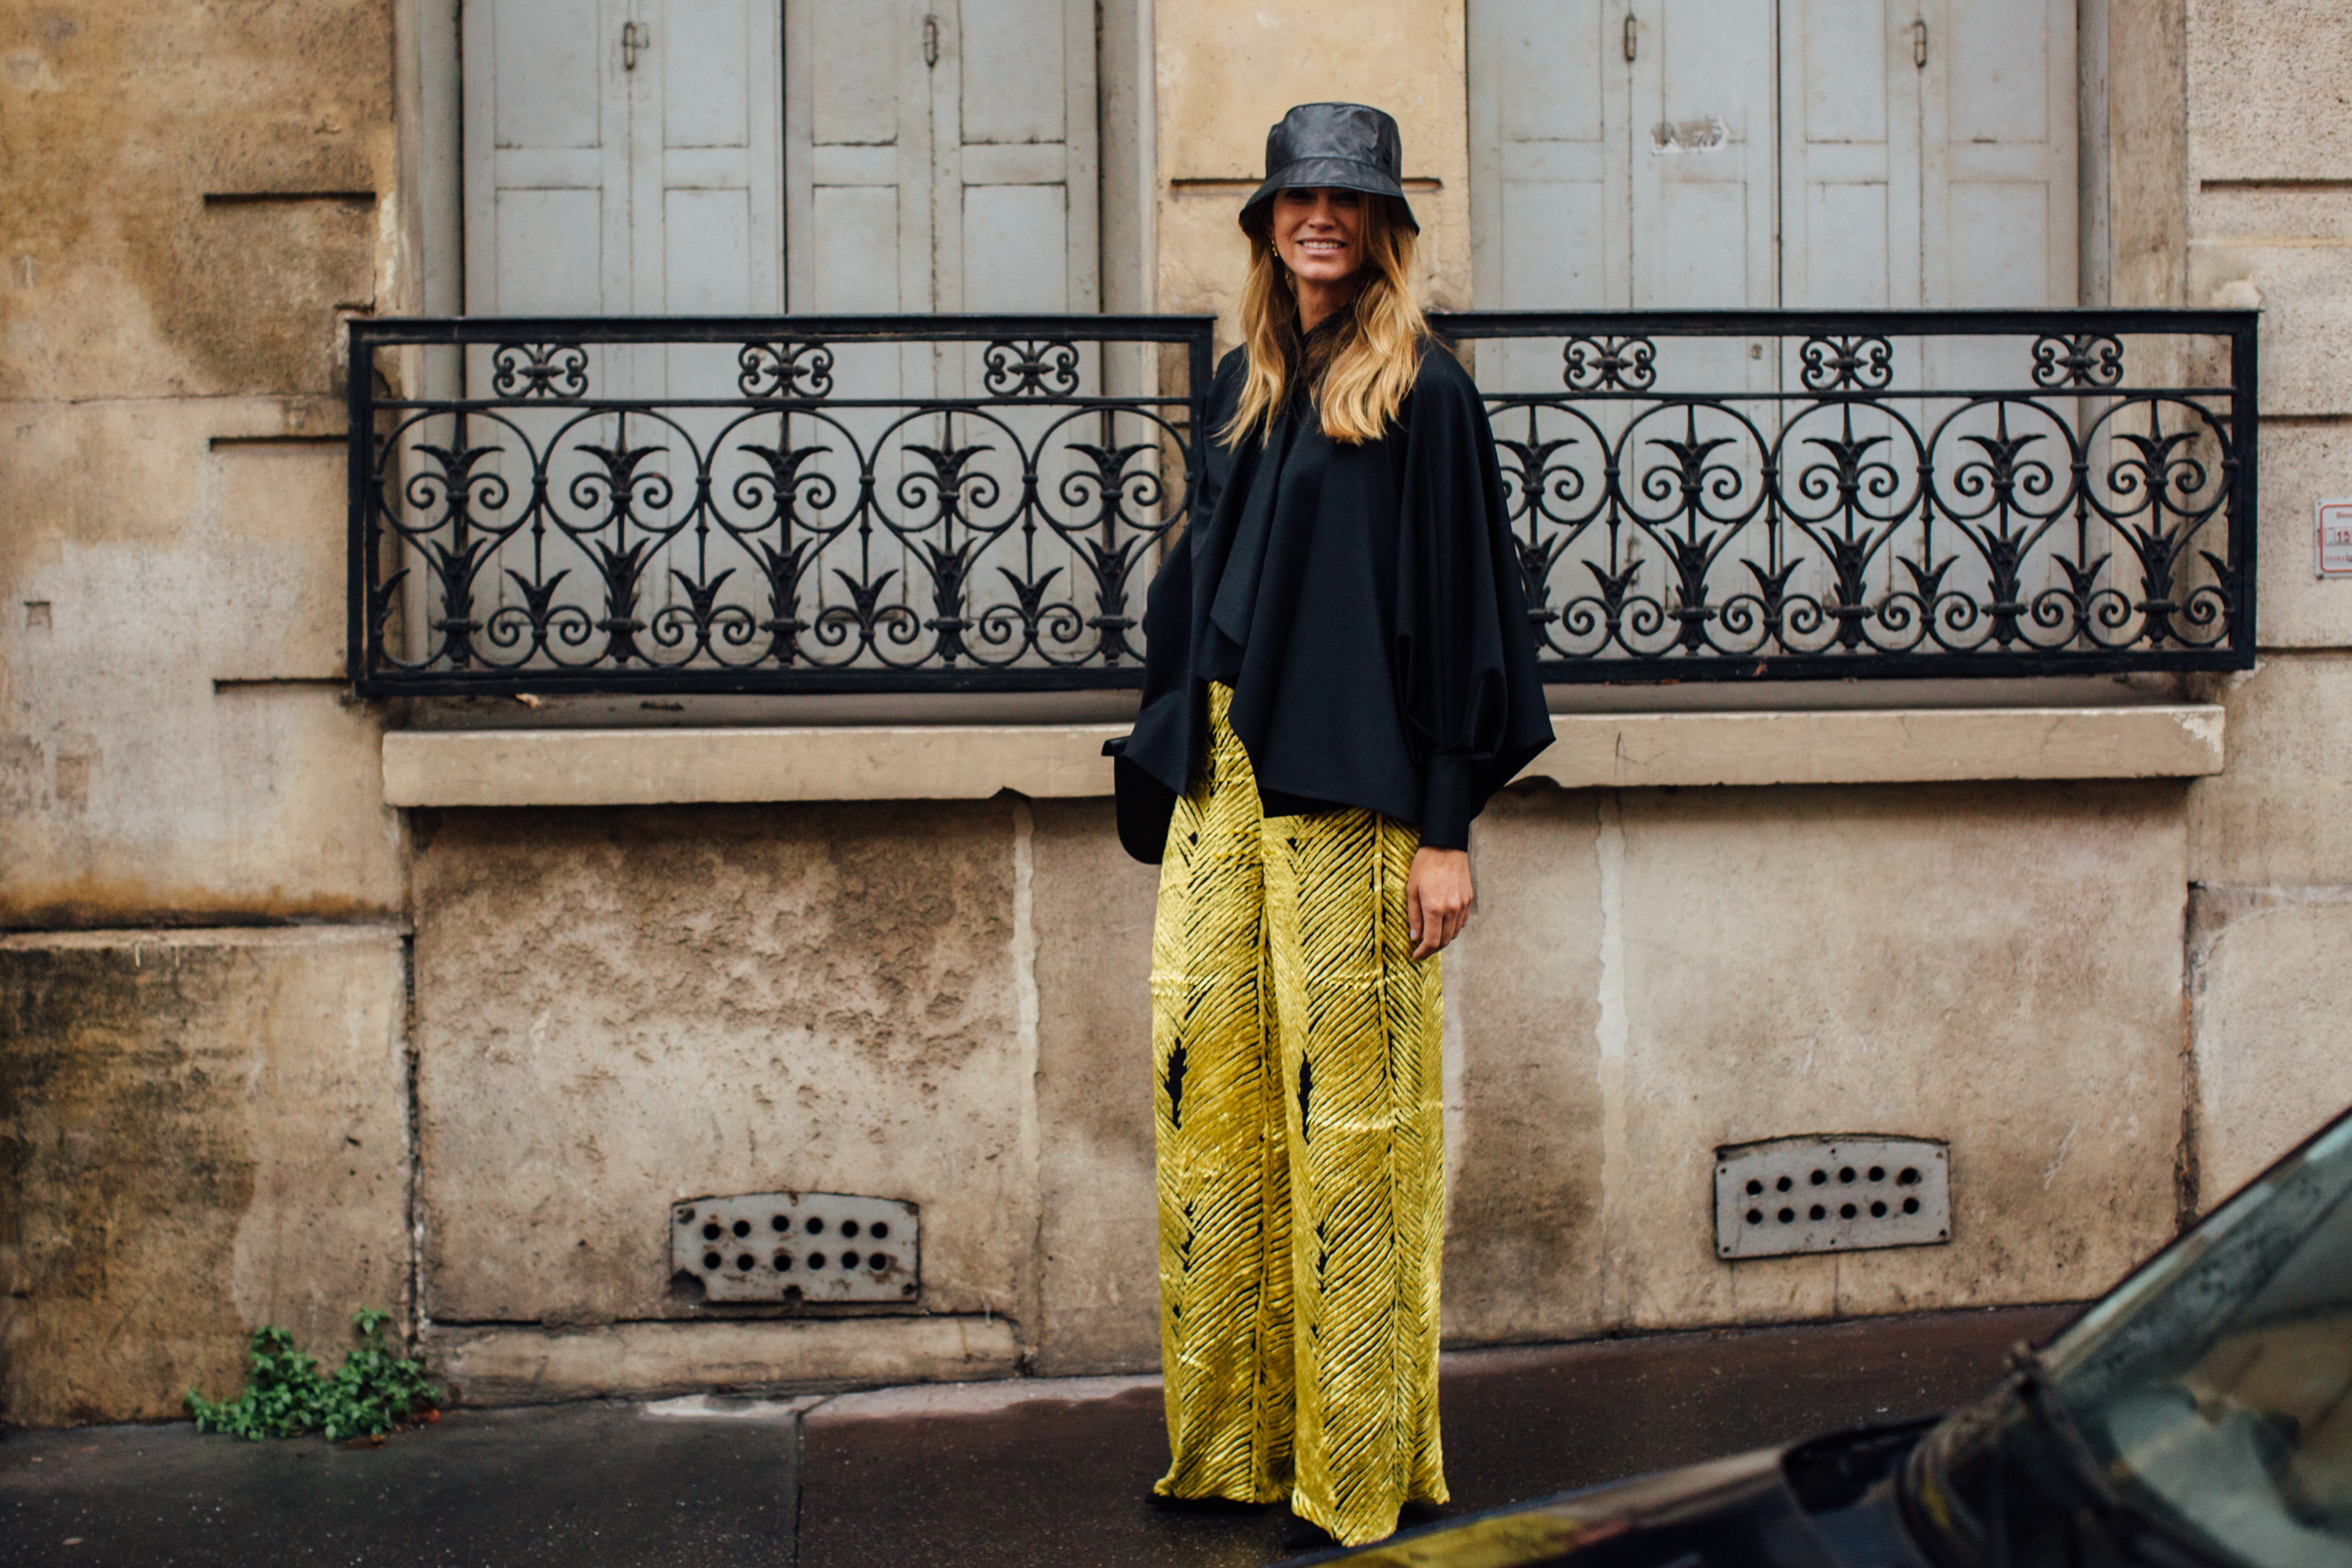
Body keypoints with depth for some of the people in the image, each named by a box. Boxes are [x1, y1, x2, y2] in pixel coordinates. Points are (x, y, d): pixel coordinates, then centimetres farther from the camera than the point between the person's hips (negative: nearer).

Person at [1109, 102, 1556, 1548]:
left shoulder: (1424, 395, -3)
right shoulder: (1247, 384, 16)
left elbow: (1460, 607, -7)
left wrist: (1447, 828, -12)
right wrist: (1178, 776, 15)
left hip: (1348, 793, -6)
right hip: (1223, 781, 6)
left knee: (1349, 1105, -2)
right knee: (1210, 1087, 6)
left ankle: (1364, 1460, 11)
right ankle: (1232, 1438, 18)